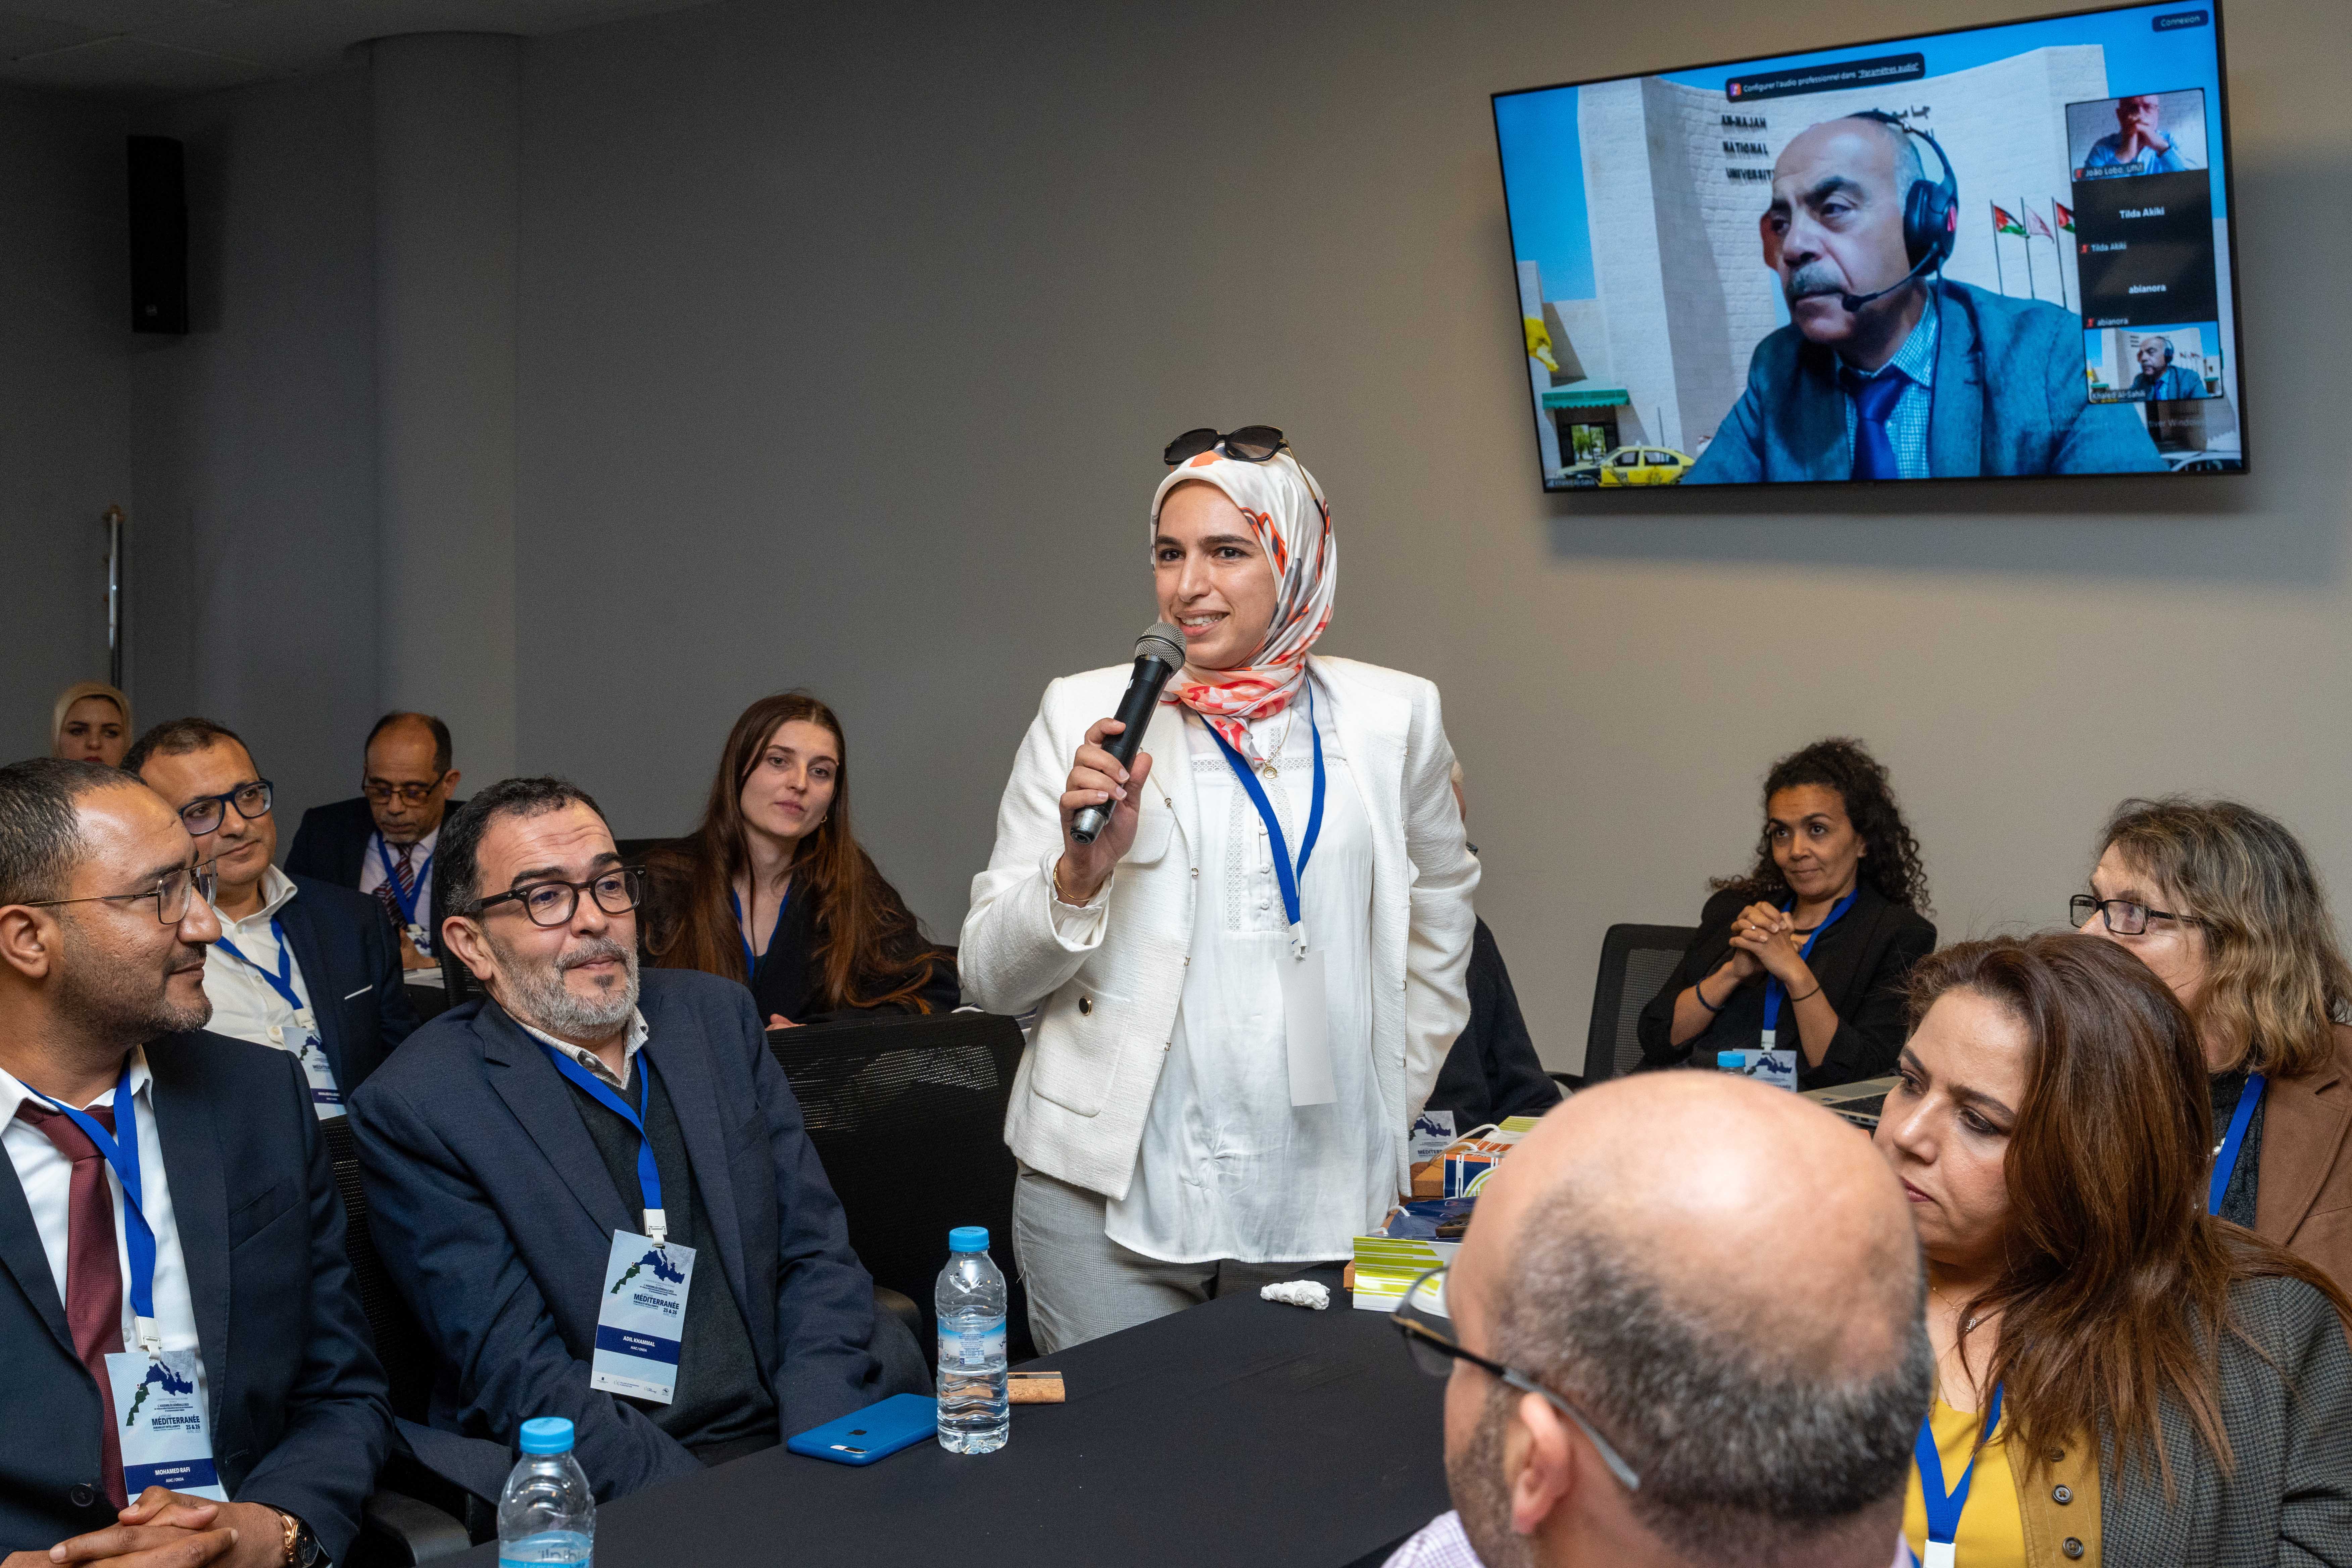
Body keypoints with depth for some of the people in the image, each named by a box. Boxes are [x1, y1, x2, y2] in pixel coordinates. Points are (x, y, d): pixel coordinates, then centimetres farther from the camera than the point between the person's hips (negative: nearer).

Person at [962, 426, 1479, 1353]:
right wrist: (1081, 872, -17)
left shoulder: (1393, 717, 3)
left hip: (1322, 1202, 2)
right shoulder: (1086, 713, -1)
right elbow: (989, 979, 1)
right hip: (1109, 1204, -1)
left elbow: (1441, 918, 20)